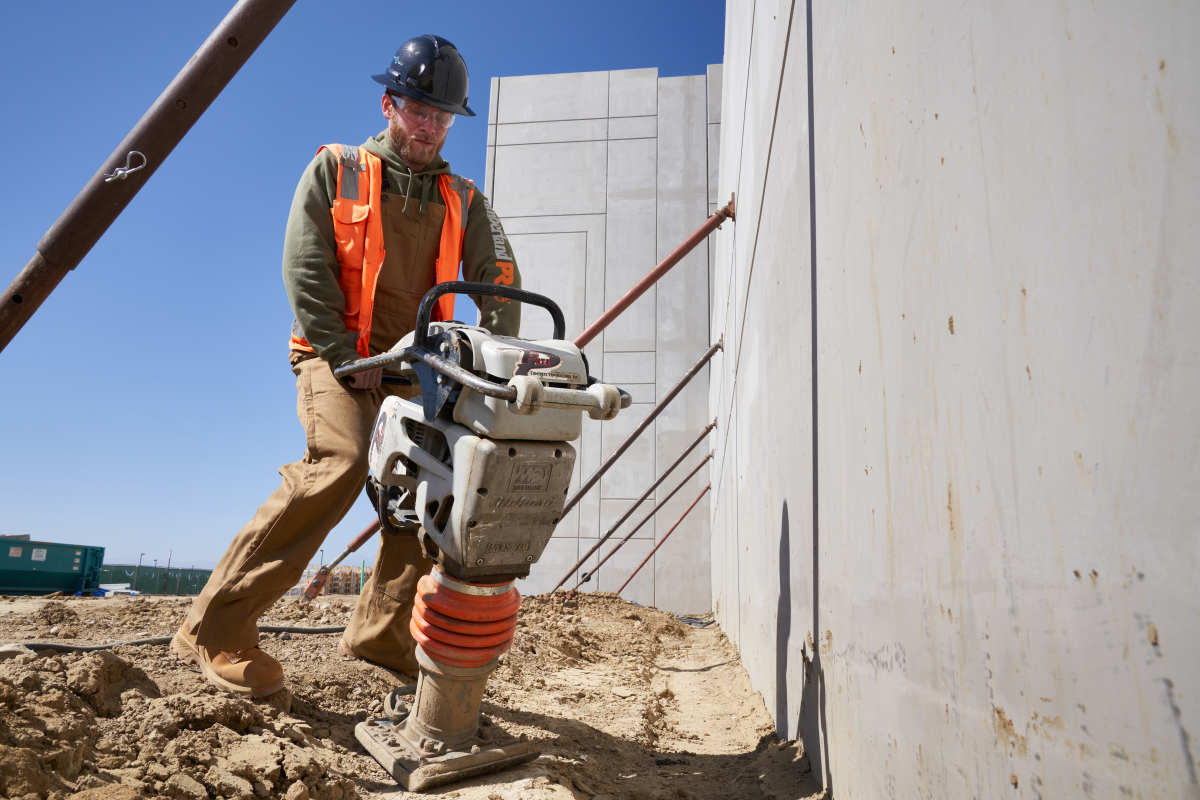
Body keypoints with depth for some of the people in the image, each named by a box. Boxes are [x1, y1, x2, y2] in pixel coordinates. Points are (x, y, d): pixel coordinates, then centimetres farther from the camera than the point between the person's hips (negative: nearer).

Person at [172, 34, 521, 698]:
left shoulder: (462, 200, 17)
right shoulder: (334, 171, 10)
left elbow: (499, 278, 3)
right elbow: (305, 269, -2)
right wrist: (344, 358, -14)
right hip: (339, 356, -5)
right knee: (340, 464, -28)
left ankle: (382, 634, 12)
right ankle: (216, 631, -19)